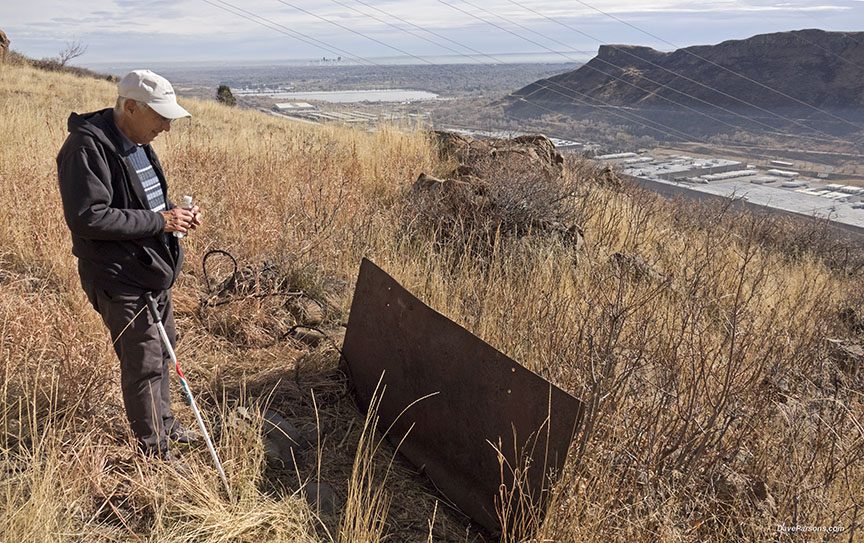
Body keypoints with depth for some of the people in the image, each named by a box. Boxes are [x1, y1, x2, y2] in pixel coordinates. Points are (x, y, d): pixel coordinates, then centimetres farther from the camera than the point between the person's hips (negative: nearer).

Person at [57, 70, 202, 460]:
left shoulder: (137, 143, 9)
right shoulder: (87, 148, -21)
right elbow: (87, 218, -27)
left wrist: (175, 212, 1)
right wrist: (159, 222, -25)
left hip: (154, 271, 9)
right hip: (121, 281, -9)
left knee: (163, 349, 20)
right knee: (144, 363, 0)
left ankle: (165, 424, 39)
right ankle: (153, 449, 18)